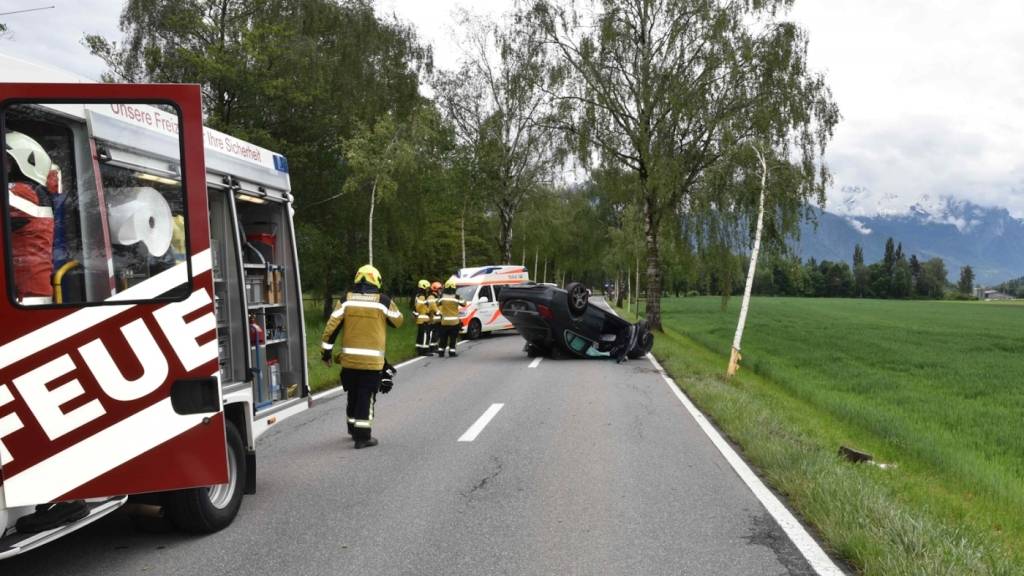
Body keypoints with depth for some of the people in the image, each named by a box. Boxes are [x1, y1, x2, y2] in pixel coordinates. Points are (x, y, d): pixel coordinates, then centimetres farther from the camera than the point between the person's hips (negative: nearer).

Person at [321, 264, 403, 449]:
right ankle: (363, 436, 2)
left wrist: (326, 351, 5)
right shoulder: (383, 301, -7)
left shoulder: (346, 300, -1)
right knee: (366, 397, 2)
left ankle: (353, 429, 34)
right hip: (372, 359, -3)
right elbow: (398, 321, 8)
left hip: (349, 358, 3)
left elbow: (331, 326, -2)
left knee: (353, 395, 19)